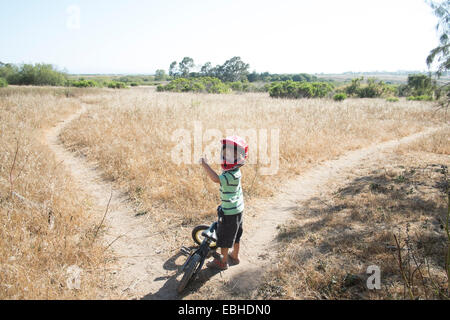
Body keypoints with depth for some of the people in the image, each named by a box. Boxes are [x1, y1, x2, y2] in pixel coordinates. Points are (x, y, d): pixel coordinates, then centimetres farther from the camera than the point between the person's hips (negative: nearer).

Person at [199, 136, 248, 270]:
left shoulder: (232, 175, -29)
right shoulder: (233, 171, 2)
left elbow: (216, 179, -43)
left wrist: (204, 164, -37)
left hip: (229, 211, -9)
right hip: (237, 208, 9)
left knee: (224, 237, 7)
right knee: (235, 235, 23)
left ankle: (222, 262, 23)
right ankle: (235, 256, 41)